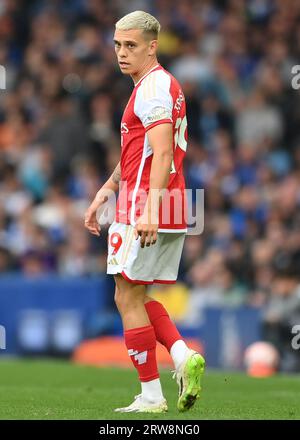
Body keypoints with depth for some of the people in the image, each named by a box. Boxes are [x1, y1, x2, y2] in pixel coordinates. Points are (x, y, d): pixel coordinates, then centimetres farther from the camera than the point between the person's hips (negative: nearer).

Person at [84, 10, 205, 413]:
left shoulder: (153, 88, -13)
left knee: (128, 298, -3)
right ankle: (183, 357, -1)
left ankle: (151, 396, 0)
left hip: (145, 213, -10)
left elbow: (161, 154, -24)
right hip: (173, 213, 10)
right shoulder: (160, 85, 20)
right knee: (136, 297, 16)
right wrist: (104, 193, 30)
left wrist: (150, 210, -31)